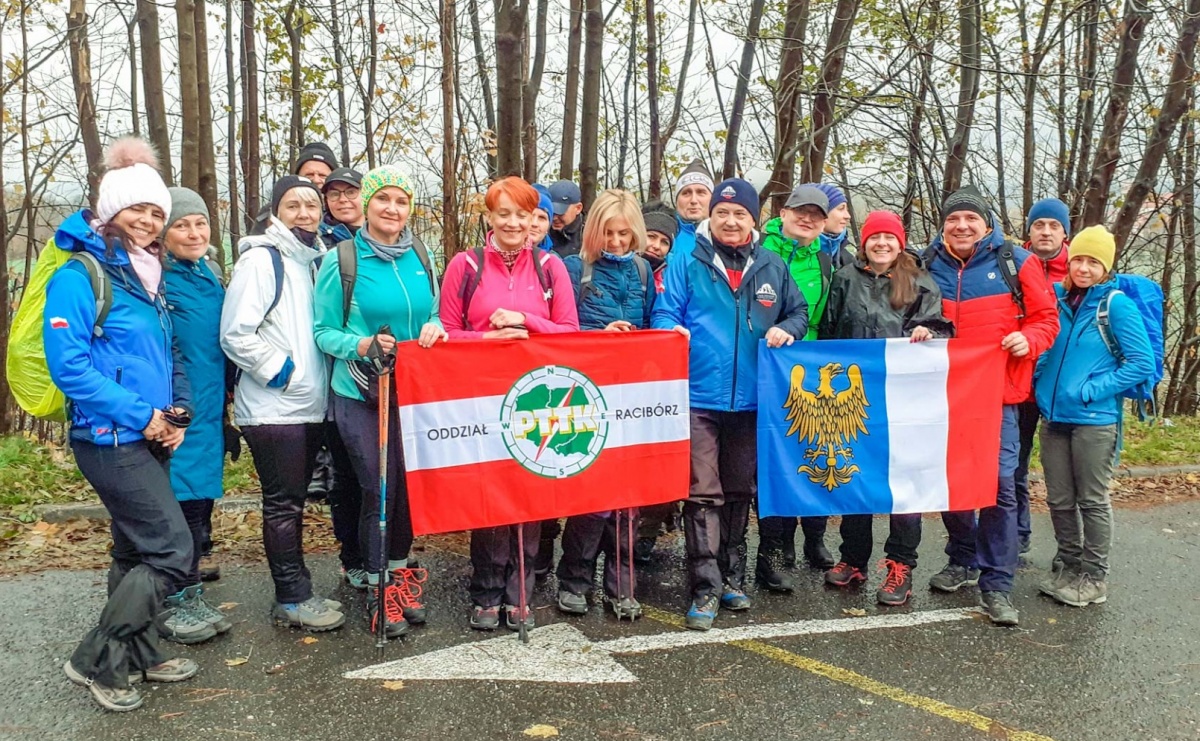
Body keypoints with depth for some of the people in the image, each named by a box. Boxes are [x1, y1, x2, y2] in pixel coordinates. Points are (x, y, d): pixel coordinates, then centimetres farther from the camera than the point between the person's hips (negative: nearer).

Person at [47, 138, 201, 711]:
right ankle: (96, 660, 5)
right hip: (109, 437, -8)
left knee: (136, 550, 16)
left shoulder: (147, 276, 14)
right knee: (171, 550, -10)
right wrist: (140, 414, -18)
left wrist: (177, 413, 2)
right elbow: (68, 364, -18)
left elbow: (168, 357, 18)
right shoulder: (79, 275, -10)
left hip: (150, 436, 8)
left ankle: (137, 656, 29)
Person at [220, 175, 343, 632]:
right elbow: (236, 334, -16)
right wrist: (280, 370, -14)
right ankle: (292, 598, 9)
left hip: (311, 404, 7)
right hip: (273, 407, -7)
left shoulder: (318, 259, 14)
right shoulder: (260, 259, -9)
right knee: (282, 504, 0)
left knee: (293, 501, 14)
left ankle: (295, 592, 23)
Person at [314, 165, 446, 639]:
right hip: (360, 394, -4)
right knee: (377, 489, -2)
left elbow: (434, 316, 16)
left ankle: (400, 573, 30)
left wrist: (433, 328, -7)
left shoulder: (420, 260, 7)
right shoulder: (341, 260, -6)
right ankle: (378, 586, 16)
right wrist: (362, 345, -22)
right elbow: (323, 331, -4)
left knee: (408, 485, 10)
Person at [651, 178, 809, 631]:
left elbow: (799, 312, 17)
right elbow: (664, 313, -2)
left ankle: (733, 577, 29)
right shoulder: (687, 265, 1)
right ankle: (705, 588, 1)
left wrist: (785, 329, -5)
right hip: (699, 396, -4)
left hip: (750, 400, 4)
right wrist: (672, 330, -24)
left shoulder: (771, 268, 11)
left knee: (739, 491, 15)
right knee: (703, 493, -6)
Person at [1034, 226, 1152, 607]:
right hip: (1055, 417, 5)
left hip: (1095, 420, -5)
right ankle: (1067, 566, 28)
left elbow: (1142, 362, -11)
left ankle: (1094, 578, 18)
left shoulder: (1117, 304, -8)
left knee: (1092, 501, 6)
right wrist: (1043, 382, 5)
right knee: (1059, 500, 12)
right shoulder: (1058, 299, 7)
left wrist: (1091, 389, -14)